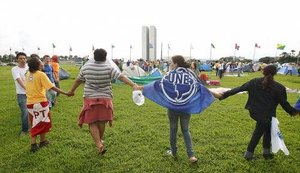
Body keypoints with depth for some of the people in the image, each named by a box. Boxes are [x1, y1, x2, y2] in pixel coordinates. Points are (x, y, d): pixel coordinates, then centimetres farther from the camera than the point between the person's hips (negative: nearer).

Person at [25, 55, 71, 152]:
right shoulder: (41, 74, -16)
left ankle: (33, 144, 16)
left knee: (34, 124, 17)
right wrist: (66, 93, -21)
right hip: (41, 103, -5)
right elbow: (52, 87, -21)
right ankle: (42, 141, 28)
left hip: (30, 103, 6)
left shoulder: (28, 74, 3)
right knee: (43, 122, 14)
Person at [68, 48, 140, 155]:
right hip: (105, 99, 0)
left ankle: (99, 144, -6)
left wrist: (72, 90, 26)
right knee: (102, 121, 16)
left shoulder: (86, 67, 1)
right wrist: (133, 85, -17)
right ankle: (100, 140, 36)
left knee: (92, 123, 7)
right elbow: (122, 77, -15)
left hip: (90, 99, 0)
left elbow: (78, 80, 12)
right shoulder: (109, 68, -6)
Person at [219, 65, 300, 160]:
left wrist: (225, 94, -1)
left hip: (254, 112, 4)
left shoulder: (254, 82, -5)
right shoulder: (279, 87, -11)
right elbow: (284, 103, -2)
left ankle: (266, 152, 33)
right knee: (258, 133, 12)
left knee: (268, 128, 26)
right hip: (266, 115, -4)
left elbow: (239, 89, -5)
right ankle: (249, 153, 23)